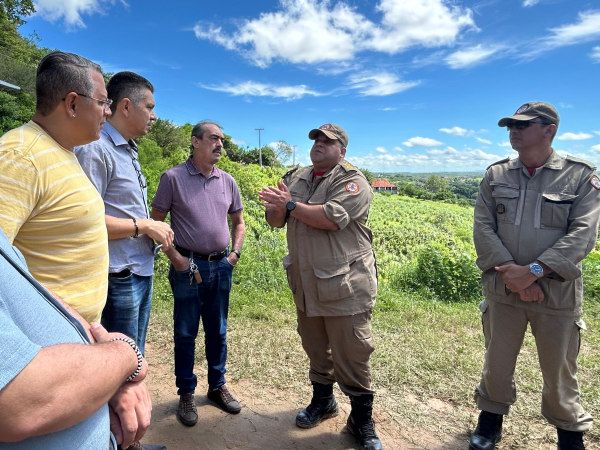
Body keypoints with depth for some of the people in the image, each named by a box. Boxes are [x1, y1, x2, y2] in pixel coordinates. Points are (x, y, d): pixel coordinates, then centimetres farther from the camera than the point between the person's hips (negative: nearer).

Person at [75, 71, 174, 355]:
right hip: (119, 278, -9)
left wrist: (156, 231, 3)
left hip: (143, 272, 9)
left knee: (135, 358, 21)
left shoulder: (129, 151, 13)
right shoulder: (96, 148, -15)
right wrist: (145, 225, -17)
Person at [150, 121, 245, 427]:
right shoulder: (173, 178, -6)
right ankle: (186, 393, 26)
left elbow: (238, 222, 16)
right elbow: (156, 221, -4)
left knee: (217, 331, 15)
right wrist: (174, 257, -10)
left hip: (221, 267, 4)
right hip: (188, 267, -4)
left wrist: (235, 253, 5)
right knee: (185, 333, 8)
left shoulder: (227, 181, 6)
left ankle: (217, 386, 33)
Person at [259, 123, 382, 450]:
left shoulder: (352, 180, -9)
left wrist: (291, 204, -18)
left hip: (345, 285, -6)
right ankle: (322, 400, 42)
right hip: (306, 284, 6)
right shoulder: (295, 178, 11)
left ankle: (362, 418, 24)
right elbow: (275, 220, 7)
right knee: (315, 347, 21)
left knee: (351, 355, 3)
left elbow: (333, 218, -26)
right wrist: (277, 208, -16)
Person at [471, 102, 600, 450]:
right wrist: (509, 271, -16)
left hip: (558, 293, -2)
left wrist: (534, 270, -23)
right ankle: (490, 421, 40)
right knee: (497, 362, 17)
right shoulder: (496, 175, 3)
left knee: (559, 370, 14)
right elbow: (483, 227, -4)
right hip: (503, 290, 3)